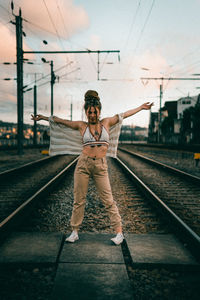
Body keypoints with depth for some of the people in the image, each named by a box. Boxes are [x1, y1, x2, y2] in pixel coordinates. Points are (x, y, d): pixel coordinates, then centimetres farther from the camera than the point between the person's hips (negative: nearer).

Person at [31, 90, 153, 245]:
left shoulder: (106, 123, 7)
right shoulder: (82, 126, 6)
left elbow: (124, 114, 15)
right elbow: (61, 121, 14)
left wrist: (141, 107, 21)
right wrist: (43, 117, 20)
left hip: (101, 166, 0)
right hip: (83, 164, 1)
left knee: (108, 200, 0)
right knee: (79, 199, 6)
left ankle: (119, 232, 10)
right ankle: (75, 232, 19)